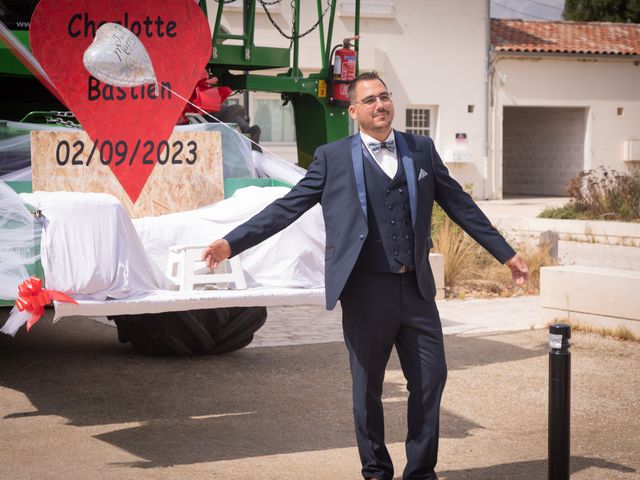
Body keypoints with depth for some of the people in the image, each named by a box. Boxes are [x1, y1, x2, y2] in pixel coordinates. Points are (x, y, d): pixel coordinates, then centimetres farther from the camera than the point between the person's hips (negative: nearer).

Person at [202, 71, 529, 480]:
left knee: (431, 378, 4)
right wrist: (232, 242, -8)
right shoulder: (333, 157, 1)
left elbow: (461, 205, 14)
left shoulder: (421, 150, 10)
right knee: (368, 387, 7)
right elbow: (288, 207, 0)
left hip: (417, 288, 3)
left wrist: (506, 253, 15)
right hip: (367, 290, -3)